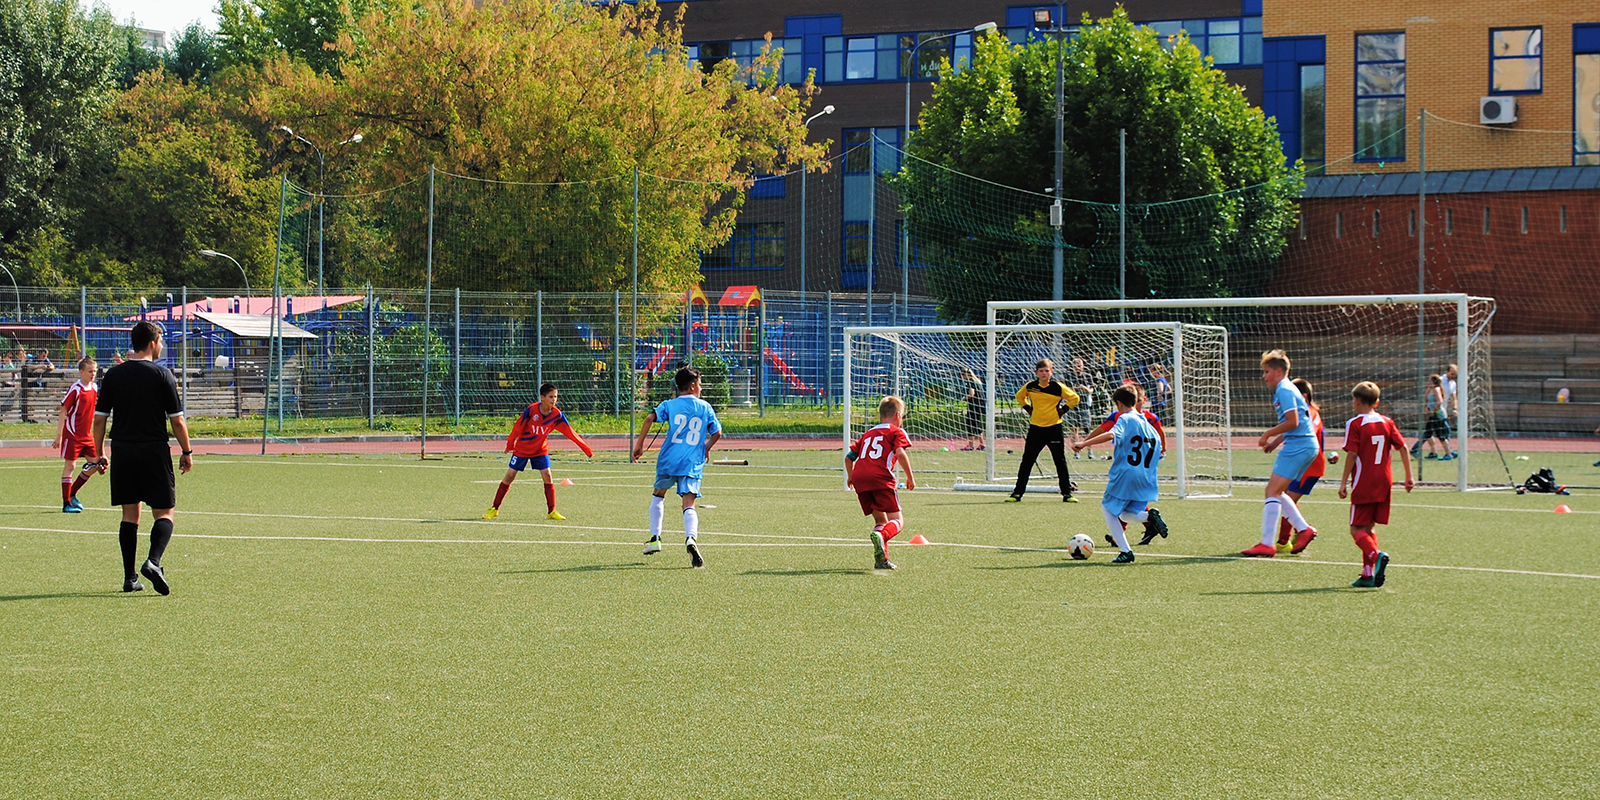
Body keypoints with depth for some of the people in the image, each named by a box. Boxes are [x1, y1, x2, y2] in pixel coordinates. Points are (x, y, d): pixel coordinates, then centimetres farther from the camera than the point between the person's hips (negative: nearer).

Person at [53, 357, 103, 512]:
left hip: (87, 435, 7)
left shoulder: (94, 388, 6)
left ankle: (72, 493, 20)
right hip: (72, 434, -7)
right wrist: (59, 436, -17)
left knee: (95, 464, 6)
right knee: (70, 466, -5)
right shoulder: (75, 389, -15)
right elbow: (63, 412, -14)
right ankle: (66, 504, 0)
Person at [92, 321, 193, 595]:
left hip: (122, 452, 4)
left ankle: (130, 577, 8)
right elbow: (177, 420, -5)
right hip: (154, 451, -4)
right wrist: (186, 452, 6)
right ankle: (153, 561, -22)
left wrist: (100, 453, 14)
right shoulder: (162, 375, -5)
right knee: (164, 513, 2)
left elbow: (99, 419, 5)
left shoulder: (113, 375, 5)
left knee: (130, 513, 10)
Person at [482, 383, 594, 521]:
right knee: (509, 476, 0)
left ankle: (551, 511, -2)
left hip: (541, 450, 2)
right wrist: (510, 443, -6)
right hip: (522, 448, -2)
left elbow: (570, 433, -13)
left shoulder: (557, 415, -16)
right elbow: (518, 427, -13)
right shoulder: (531, 410, -25)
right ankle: (494, 509, 10)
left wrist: (586, 449, -16)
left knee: (547, 476, -10)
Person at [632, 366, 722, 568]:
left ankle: (655, 538, 23)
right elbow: (717, 432, 6)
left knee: (658, 495, 25)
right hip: (693, 464, -1)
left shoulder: (670, 405, 5)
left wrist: (639, 443, -3)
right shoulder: (705, 407, 7)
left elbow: (651, 418, -10)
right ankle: (690, 538, -33)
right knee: (689, 504, -6)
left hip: (669, 460, 1)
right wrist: (705, 449, 24)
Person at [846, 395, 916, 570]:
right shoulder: (897, 432, 12)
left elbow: (849, 456, 27)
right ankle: (881, 536, -38)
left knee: (880, 519, 17)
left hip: (859, 477, 6)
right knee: (897, 520, -4)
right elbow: (900, 453, -6)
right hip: (880, 478, -6)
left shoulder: (868, 433, 30)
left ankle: (882, 559, 1)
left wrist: (850, 477, 43)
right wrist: (910, 477, 0)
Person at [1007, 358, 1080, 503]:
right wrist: (1028, 408, 9)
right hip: (1036, 427, 2)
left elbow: (1074, 398, 1)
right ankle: (1017, 493, 8)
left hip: (1054, 427, -2)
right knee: (1027, 461, 2)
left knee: (1060, 461, 3)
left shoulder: (1058, 387, -6)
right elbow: (1019, 396, 21)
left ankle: (1067, 493, 11)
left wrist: (1063, 409, -5)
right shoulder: (1030, 386, 1)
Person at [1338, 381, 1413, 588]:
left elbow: (1352, 455, -12)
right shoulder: (1387, 423, 8)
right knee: (1369, 528, 15)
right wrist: (1408, 476, 10)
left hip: (1363, 485, -6)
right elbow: (1403, 448, 5)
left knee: (1357, 529, -1)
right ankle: (1368, 574, 10)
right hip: (1384, 485, 6)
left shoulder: (1354, 424, -7)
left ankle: (1376, 555, -29)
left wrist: (1344, 483, -8)